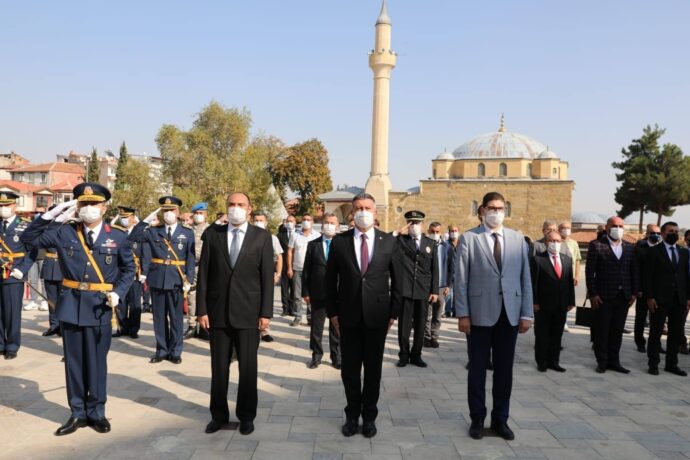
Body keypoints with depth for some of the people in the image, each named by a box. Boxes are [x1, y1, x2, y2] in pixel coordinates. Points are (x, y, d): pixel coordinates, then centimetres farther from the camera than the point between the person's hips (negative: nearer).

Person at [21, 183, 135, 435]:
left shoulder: (118, 237, -1)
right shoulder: (64, 232, 2)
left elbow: (128, 269, 6)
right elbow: (29, 238, 1)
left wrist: (118, 292, -10)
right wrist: (52, 214, -8)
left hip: (100, 308, -1)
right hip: (71, 306, 2)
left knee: (97, 362, 8)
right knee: (74, 361, 10)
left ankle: (96, 413, 23)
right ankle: (78, 413, 24)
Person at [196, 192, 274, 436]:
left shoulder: (262, 236, 0)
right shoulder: (212, 234, 4)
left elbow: (267, 276, -2)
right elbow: (203, 274, 3)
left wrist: (266, 312, -6)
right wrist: (202, 309, -2)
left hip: (248, 312, -1)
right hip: (218, 311, 1)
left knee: (248, 367, 8)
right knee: (219, 367, 11)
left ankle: (246, 416, 24)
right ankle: (219, 414, 28)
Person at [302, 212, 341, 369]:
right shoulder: (313, 245, 4)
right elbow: (306, 270, 3)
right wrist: (305, 292, -1)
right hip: (317, 293, 1)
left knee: (336, 327, 10)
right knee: (316, 326, 11)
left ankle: (336, 357, 24)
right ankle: (316, 355, 27)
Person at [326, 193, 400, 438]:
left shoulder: (388, 241, -1)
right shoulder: (339, 241, -1)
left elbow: (397, 278, 3)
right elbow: (330, 279, 4)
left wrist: (393, 312, 1)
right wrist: (332, 312, 0)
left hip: (377, 315, 0)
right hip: (348, 316, 0)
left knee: (373, 369, 11)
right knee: (349, 369, 10)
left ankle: (369, 416, 29)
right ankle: (352, 415, 29)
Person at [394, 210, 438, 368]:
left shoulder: (431, 243, 9)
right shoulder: (400, 240, 4)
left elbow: (434, 269, 7)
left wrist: (435, 291, 1)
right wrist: (398, 232, -15)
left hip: (424, 291, 2)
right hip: (405, 290, -2)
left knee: (420, 325, 9)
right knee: (404, 325, 4)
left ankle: (416, 355, 22)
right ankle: (404, 355, 18)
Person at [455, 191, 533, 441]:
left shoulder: (518, 238, 8)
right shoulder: (469, 238, -2)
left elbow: (525, 278, 7)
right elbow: (461, 279, -4)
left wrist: (527, 313, 2)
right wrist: (462, 314, -9)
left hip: (510, 314, 3)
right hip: (480, 314, -3)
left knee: (504, 369, 11)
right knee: (477, 368, 8)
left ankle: (500, 419, 26)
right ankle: (477, 418, 23)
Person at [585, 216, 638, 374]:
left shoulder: (629, 248, 10)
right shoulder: (596, 245, -4)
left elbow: (634, 272, 11)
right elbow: (590, 271, -7)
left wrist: (634, 293, 4)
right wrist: (593, 294, -11)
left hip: (623, 296, 4)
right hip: (603, 296, -4)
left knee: (617, 331, 10)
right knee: (601, 331, 4)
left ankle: (614, 361, 21)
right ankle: (602, 362, 16)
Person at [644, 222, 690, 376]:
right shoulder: (654, 251, -2)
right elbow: (648, 276, -5)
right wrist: (650, 297, -12)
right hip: (659, 299, -4)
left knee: (676, 334, 9)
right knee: (655, 333, 4)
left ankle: (672, 364, 19)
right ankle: (653, 364, 13)